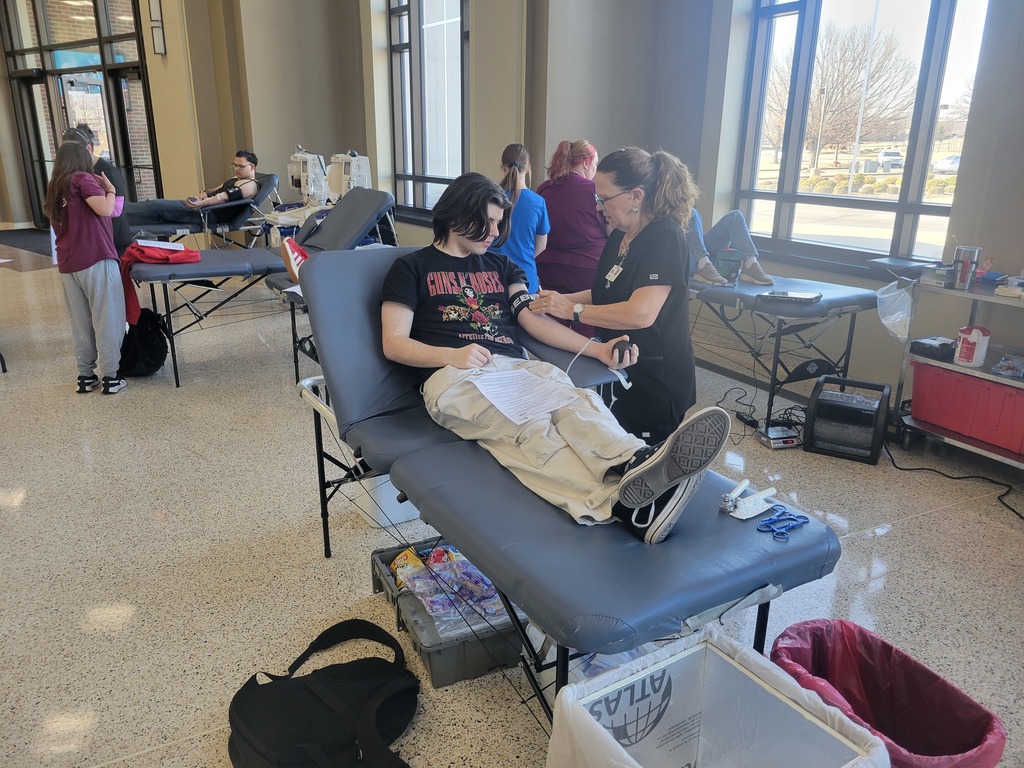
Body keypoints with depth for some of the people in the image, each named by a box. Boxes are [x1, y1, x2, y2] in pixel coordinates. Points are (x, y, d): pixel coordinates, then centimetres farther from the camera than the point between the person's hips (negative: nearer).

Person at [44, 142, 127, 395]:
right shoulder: (83, 179, -2)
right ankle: (111, 377, 1)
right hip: (96, 260, -7)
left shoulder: (54, 189, 19)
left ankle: (85, 376, 18)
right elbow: (105, 209, -16)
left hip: (68, 265, 7)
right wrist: (110, 189, 3)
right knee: (107, 320, -1)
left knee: (80, 323, 13)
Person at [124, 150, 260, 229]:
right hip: (202, 206, 10)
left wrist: (202, 203, -32)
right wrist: (205, 193, 3)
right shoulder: (235, 179, 25)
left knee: (156, 206, -15)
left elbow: (225, 196, -21)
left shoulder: (249, 185, -8)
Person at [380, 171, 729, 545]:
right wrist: (453, 355, -13)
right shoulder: (411, 268, 15)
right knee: (528, 429, -36)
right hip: (454, 375, -4)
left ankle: (638, 465, -62)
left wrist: (597, 349, -1)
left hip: (517, 367, 5)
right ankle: (621, 504, -62)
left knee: (578, 403, -31)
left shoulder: (500, 265, 28)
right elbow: (394, 344, 5)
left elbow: (535, 319, 15)